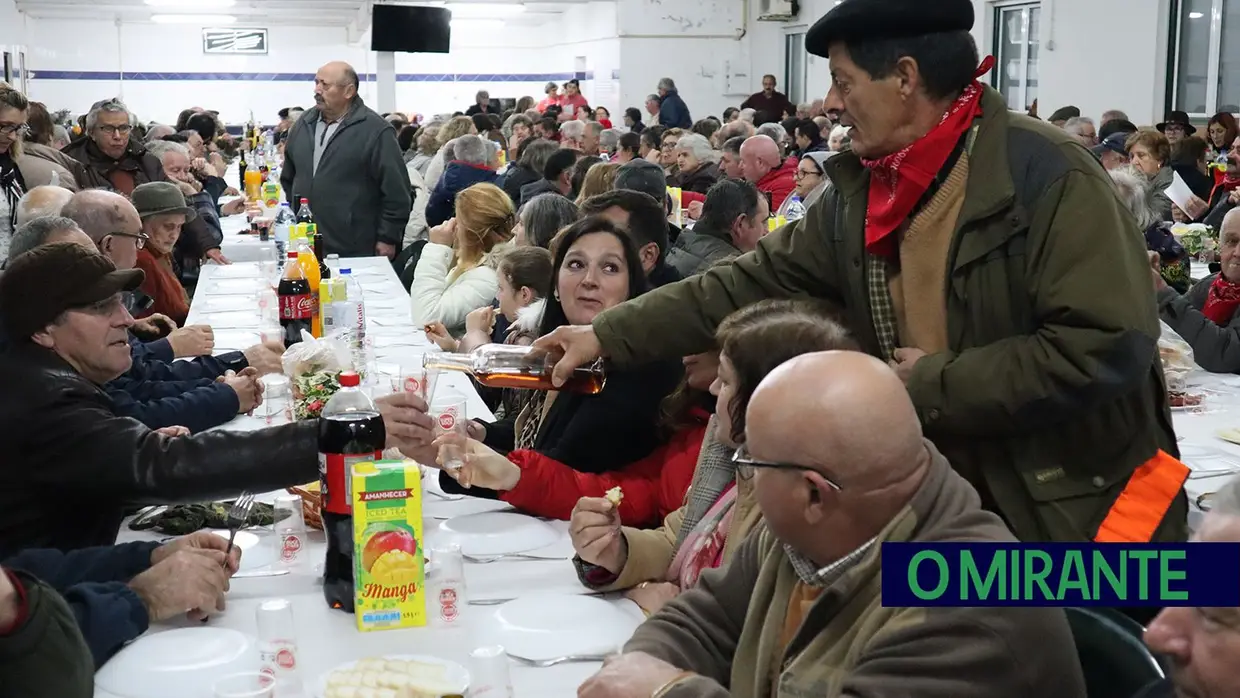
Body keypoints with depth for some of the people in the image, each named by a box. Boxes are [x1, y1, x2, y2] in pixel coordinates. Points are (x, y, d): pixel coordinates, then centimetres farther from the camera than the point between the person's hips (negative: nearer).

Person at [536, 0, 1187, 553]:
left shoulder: (1047, 176, -19)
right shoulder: (860, 193, 2)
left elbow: (1107, 348, -25)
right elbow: (750, 284, 6)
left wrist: (935, 384, -19)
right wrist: (609, 335, 2)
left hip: (1077, 514, -6)